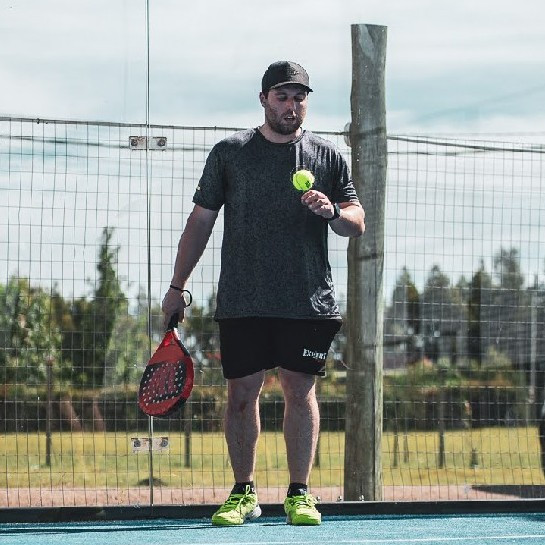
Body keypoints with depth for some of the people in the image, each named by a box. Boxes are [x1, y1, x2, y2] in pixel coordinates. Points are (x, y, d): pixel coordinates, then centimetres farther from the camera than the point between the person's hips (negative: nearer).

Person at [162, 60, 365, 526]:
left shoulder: (328, 156, 8)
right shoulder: (229, 153, 8)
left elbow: (358, 224, 9)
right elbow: (201, 220, 11)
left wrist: (333, 212, -15)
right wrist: (177, 287, 7)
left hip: (308, 301, 0)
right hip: (242, 302, 0)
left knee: (300, 390, -1)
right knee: (241, 393, 1)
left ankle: (299, 493, 7)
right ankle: (244, 493, 11)